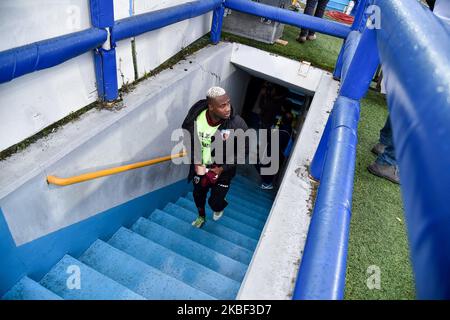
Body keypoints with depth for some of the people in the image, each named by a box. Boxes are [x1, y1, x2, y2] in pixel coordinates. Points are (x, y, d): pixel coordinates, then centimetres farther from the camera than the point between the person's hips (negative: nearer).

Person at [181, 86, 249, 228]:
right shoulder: (195, 118, -25)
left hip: (222, 170, -2)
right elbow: (187, 140, -4)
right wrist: (196, 163, -13)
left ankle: (219, 208, 49)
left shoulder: (237, 124, -30)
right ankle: (201, 216, 59)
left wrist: (221, 169, -17)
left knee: (215, 202, 8)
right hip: (200, 167, 3)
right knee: (198, 195, 24)